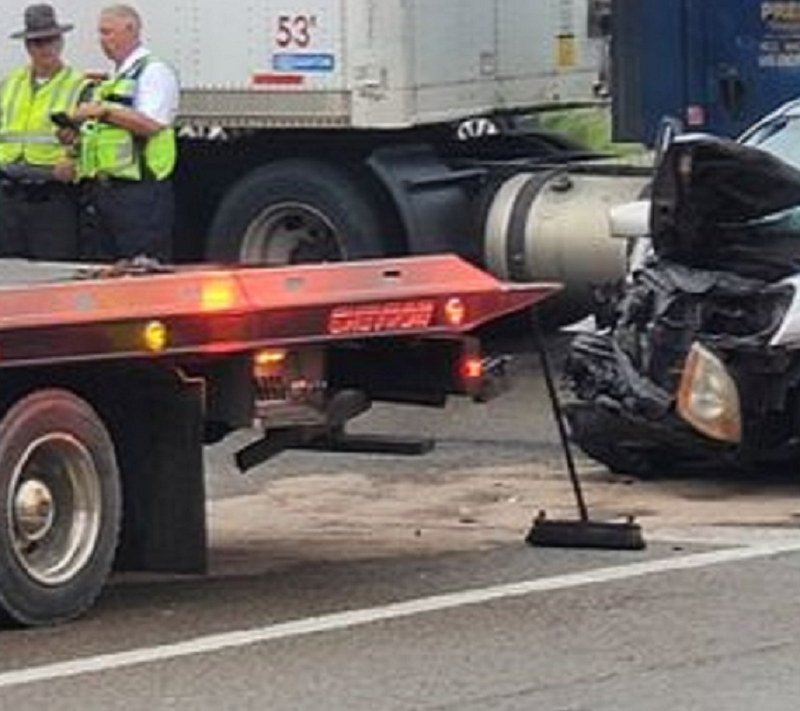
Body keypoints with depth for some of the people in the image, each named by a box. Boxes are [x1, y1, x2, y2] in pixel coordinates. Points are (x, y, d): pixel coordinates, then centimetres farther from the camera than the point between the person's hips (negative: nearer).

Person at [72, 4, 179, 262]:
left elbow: (151, 124, -17)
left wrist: (104, 110, -14)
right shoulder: (111, 80, 24)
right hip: (100, 190, 9)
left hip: (138, 191, -9)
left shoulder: (153, 71, -3)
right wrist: (78, 137, 10)